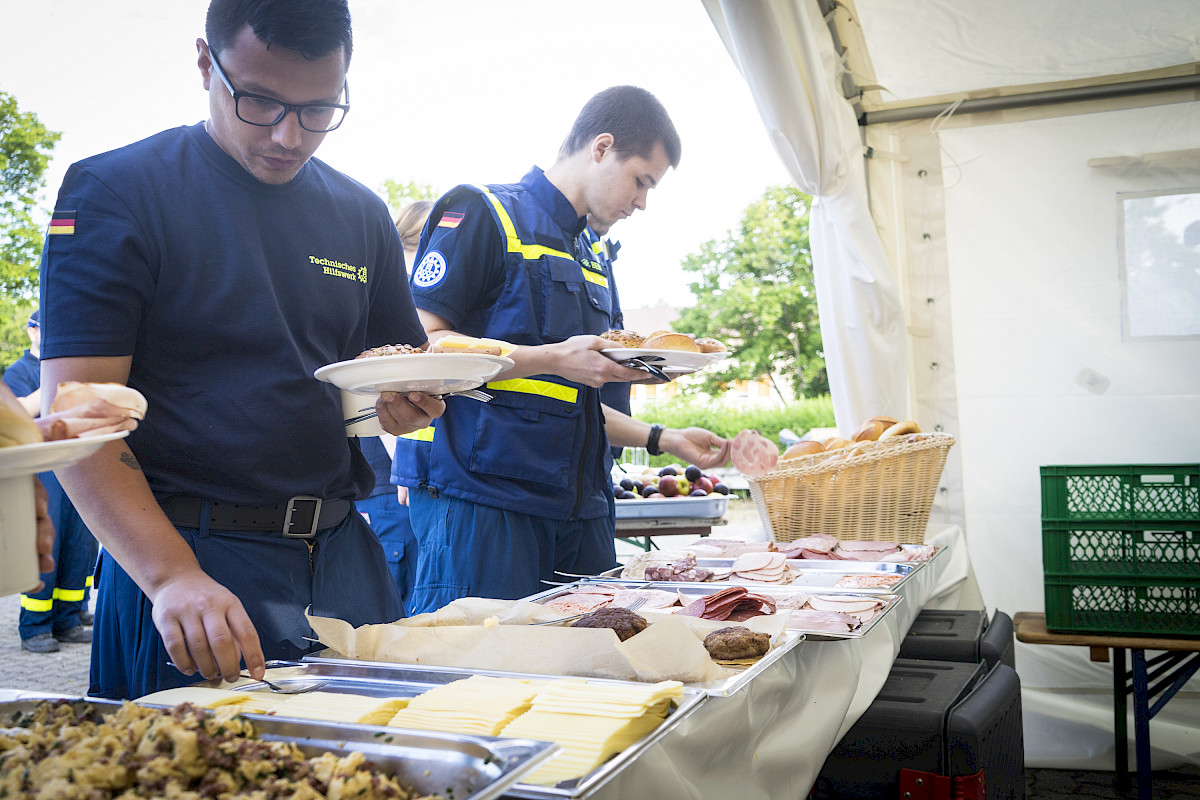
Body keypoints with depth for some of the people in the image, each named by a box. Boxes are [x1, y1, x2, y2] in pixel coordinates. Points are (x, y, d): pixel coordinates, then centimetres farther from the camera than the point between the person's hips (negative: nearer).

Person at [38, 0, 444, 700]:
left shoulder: (363, 215, 9)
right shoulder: (115, 191, -7)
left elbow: (409, 376, 18)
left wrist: (409, 405, -7)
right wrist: (174, 577, -28)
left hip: (343, 557, 5)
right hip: (177, 556, -4)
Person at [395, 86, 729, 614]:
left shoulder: (589, 262, 23)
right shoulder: (482, 214, -2)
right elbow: (421, 345, -12)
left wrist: (663, 439, 18)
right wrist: (554, 358, -18)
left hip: (575, 509, 8)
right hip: (481, 496, -7)